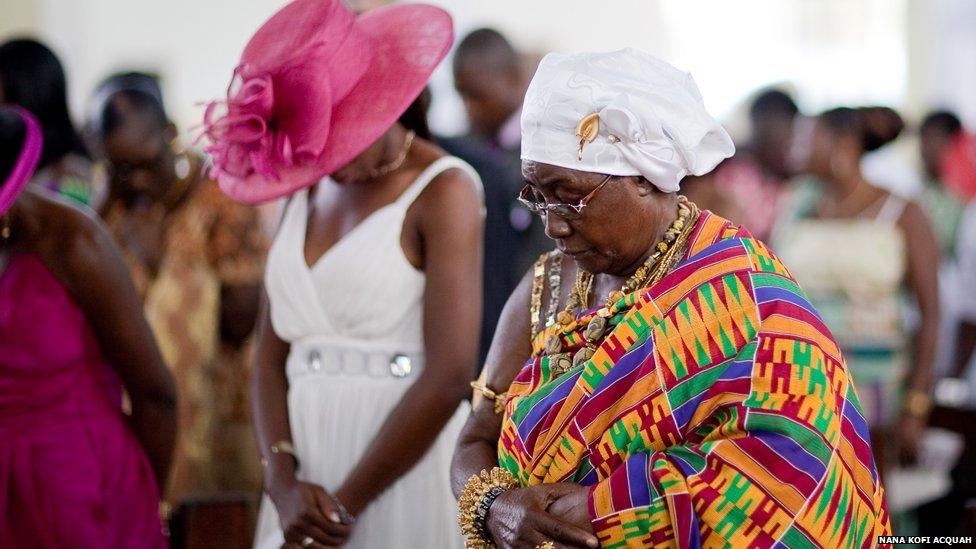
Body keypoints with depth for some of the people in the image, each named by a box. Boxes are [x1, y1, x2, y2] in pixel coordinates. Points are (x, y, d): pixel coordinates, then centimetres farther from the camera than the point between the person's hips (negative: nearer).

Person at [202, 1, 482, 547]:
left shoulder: (442, 190, -8)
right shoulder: (308, 191, 12)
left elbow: (448, 378, -14)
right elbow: (272, 354, 8)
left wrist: (346, 504, -10)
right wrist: (284, 482, -7)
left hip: (403, 477, -5)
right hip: (308, 478, 5)